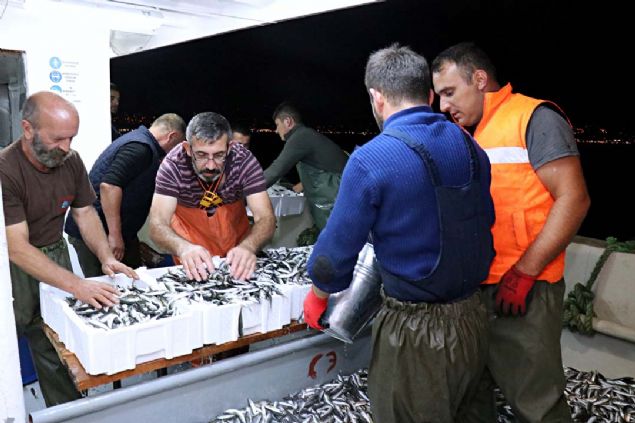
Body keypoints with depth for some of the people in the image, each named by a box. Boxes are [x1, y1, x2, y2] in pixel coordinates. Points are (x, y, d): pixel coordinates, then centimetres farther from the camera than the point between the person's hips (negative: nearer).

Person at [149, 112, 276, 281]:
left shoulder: (244, 160, -21)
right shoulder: (173, 164, -23)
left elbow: (266, 219, -24)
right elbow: (157, 225, -26)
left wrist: (248, 247, -45)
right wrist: (184, 248, -48)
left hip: (236, 242, 1)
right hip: (189, 243, -1)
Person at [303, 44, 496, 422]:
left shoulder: (371, 160, -19)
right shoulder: (471, 147, 1)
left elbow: (337, 252, -15)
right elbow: (484, 222, 10)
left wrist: (317, 296, 5)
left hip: (415, 332, -6)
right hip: (473, 319, 7)